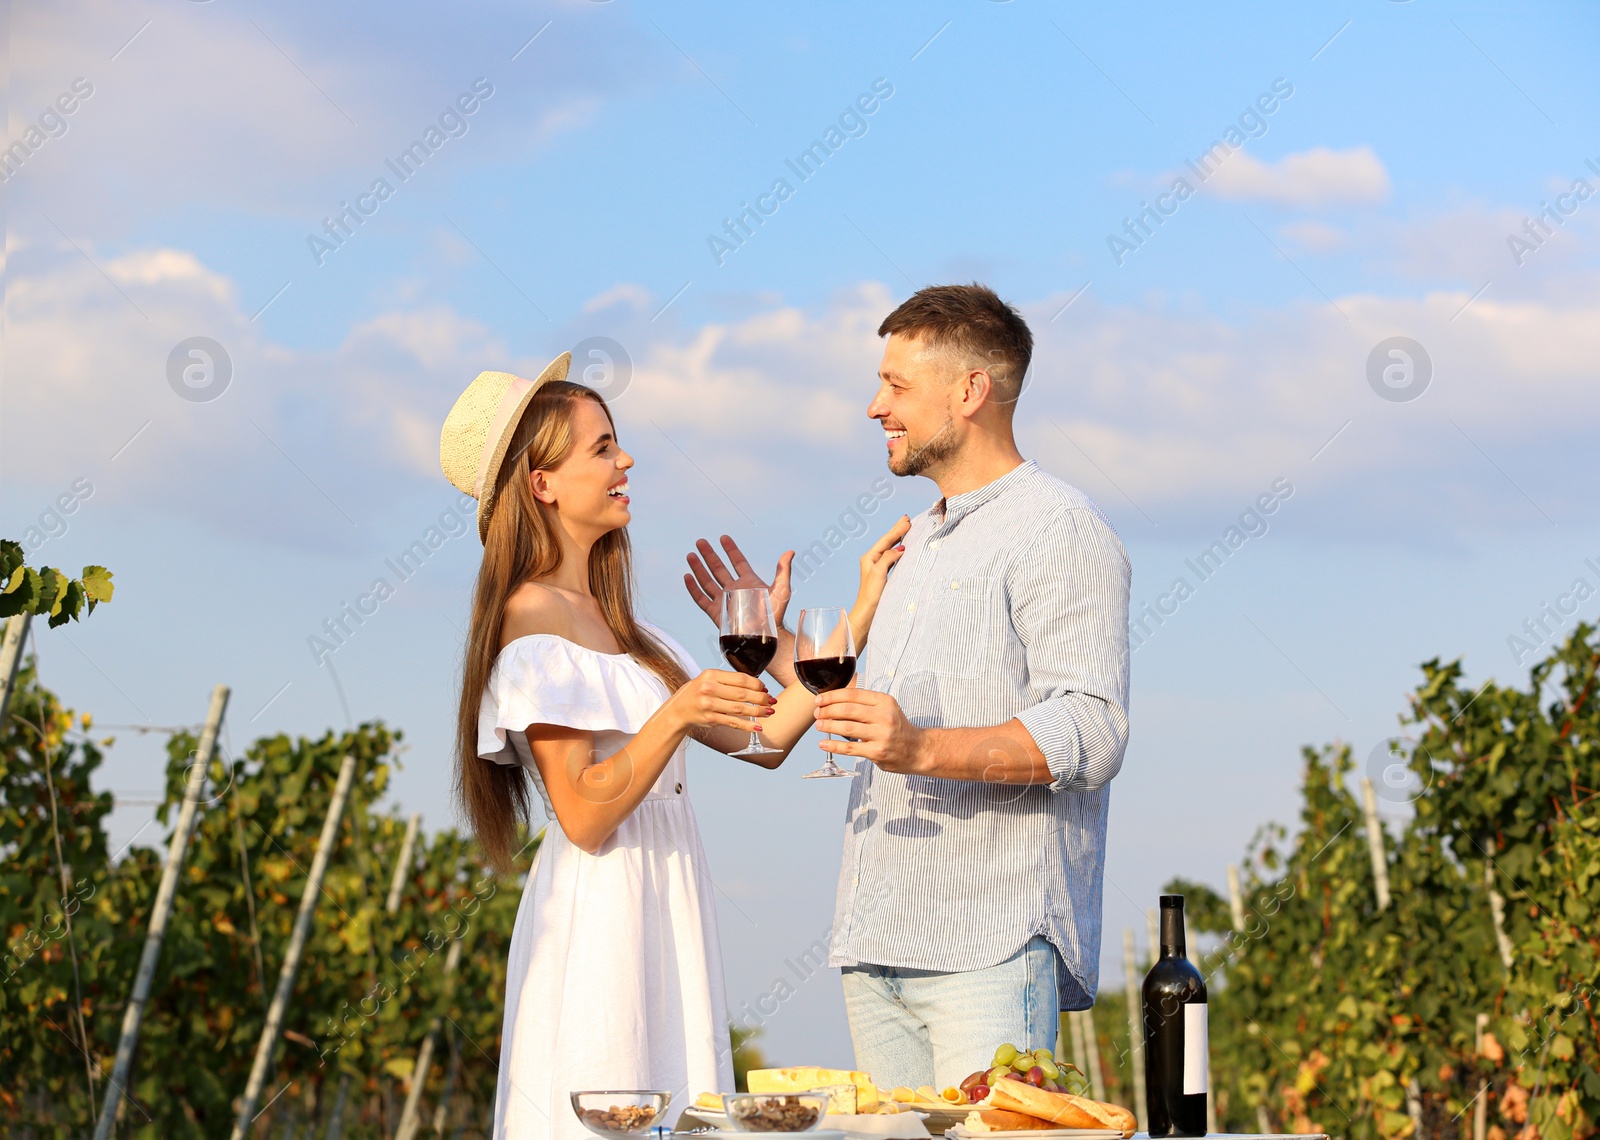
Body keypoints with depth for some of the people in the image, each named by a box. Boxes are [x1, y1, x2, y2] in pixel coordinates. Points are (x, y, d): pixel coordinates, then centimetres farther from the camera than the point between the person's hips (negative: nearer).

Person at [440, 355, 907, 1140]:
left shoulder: (614, 622, 16)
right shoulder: (533, 617, -11)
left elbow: (763, 735, 12)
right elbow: (584, 816, -17)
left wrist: (864, 612, 11)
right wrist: (675, 715, -29)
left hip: (665, 912, 9)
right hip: (597, 918, -9)